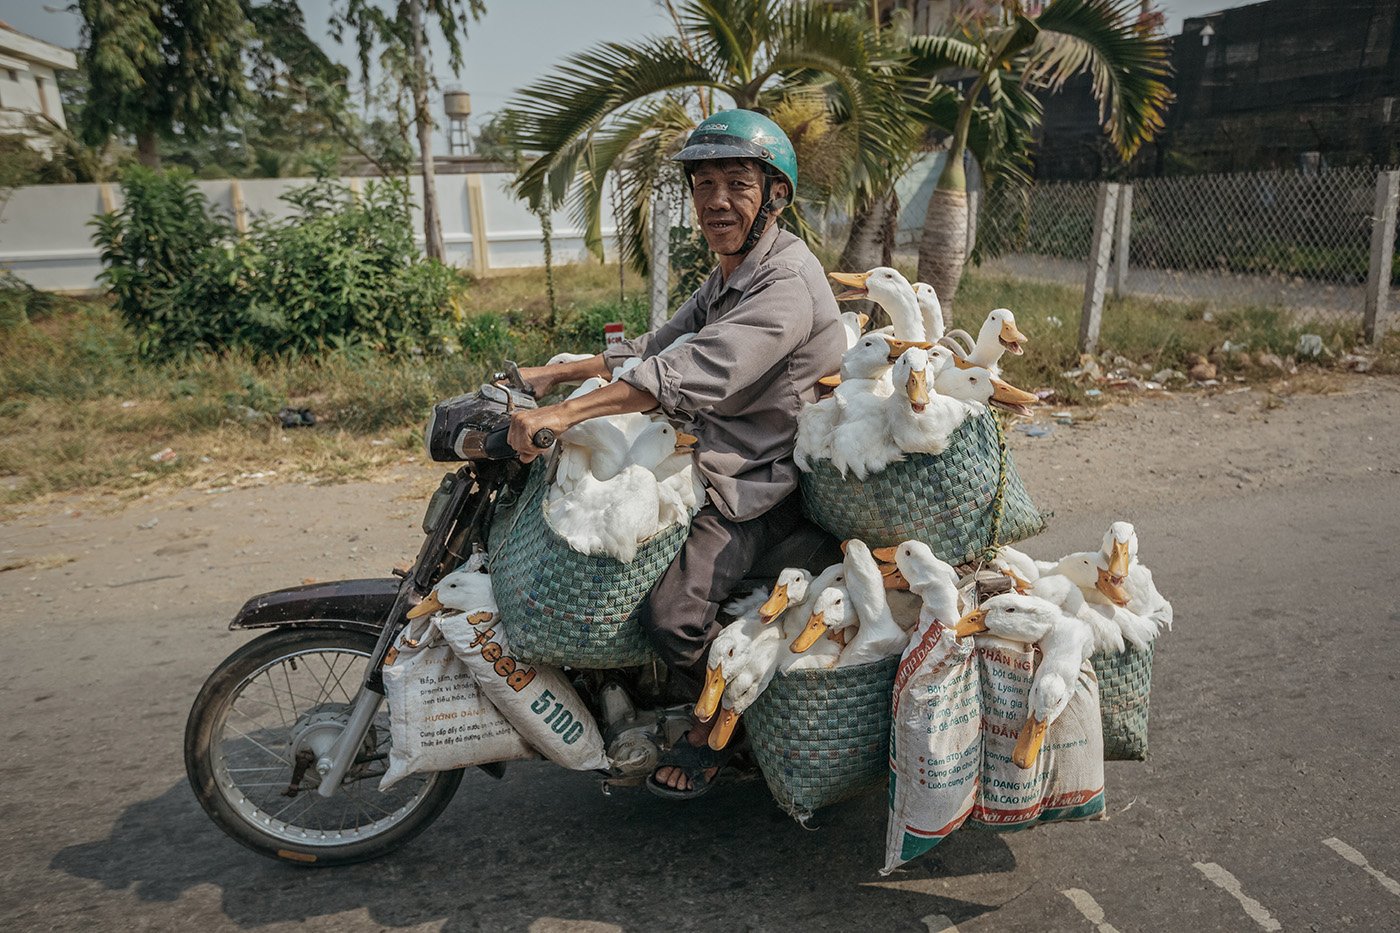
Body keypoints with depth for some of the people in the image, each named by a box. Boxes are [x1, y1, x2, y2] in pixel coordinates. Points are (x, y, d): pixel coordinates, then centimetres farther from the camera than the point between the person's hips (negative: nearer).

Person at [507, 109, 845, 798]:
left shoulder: (788, 282, -22)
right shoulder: (727, 277, 13)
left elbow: (698, 371, -35)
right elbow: (659, 345, 16)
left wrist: (565, 413, -39)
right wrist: (556, 373, 5)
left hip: (764, 481, -10)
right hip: (714, 457, 10)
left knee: (672, 609, -23)